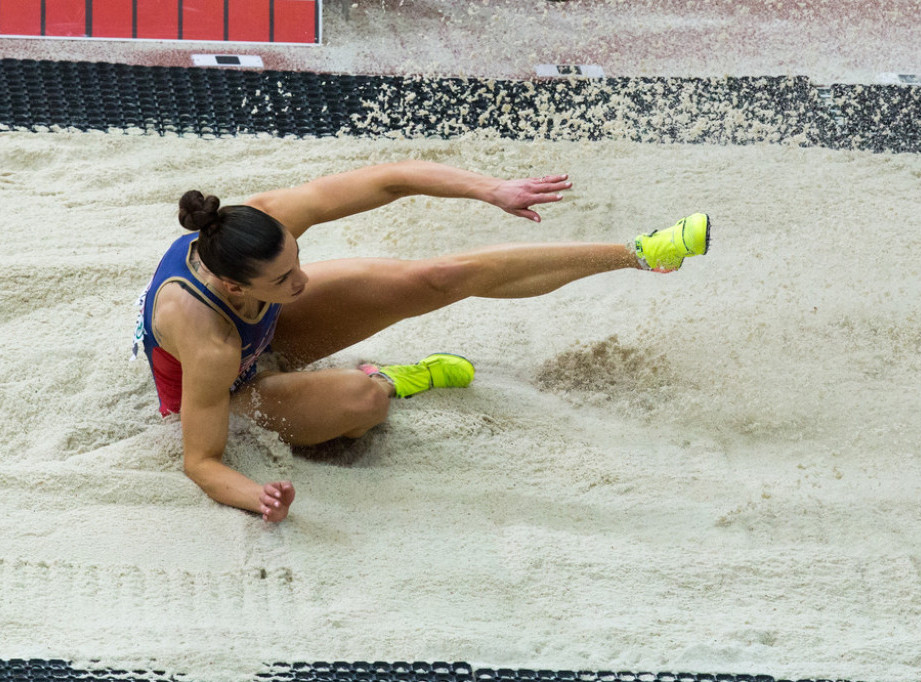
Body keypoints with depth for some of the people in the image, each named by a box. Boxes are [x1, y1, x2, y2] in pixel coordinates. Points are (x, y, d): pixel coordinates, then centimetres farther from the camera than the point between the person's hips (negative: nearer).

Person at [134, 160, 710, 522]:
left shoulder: (265, 222, -35)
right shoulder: (207, 346, -47)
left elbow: (390, 180, -27)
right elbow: (201, 462, -38)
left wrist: (491, 189, -34)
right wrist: (256, 499, -59)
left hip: (269, 326, 5)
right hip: (223, 387, -5)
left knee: (449, 278, -3)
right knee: (360, 400, -33)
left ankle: (638, 254, 7)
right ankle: (386, 381, 9)